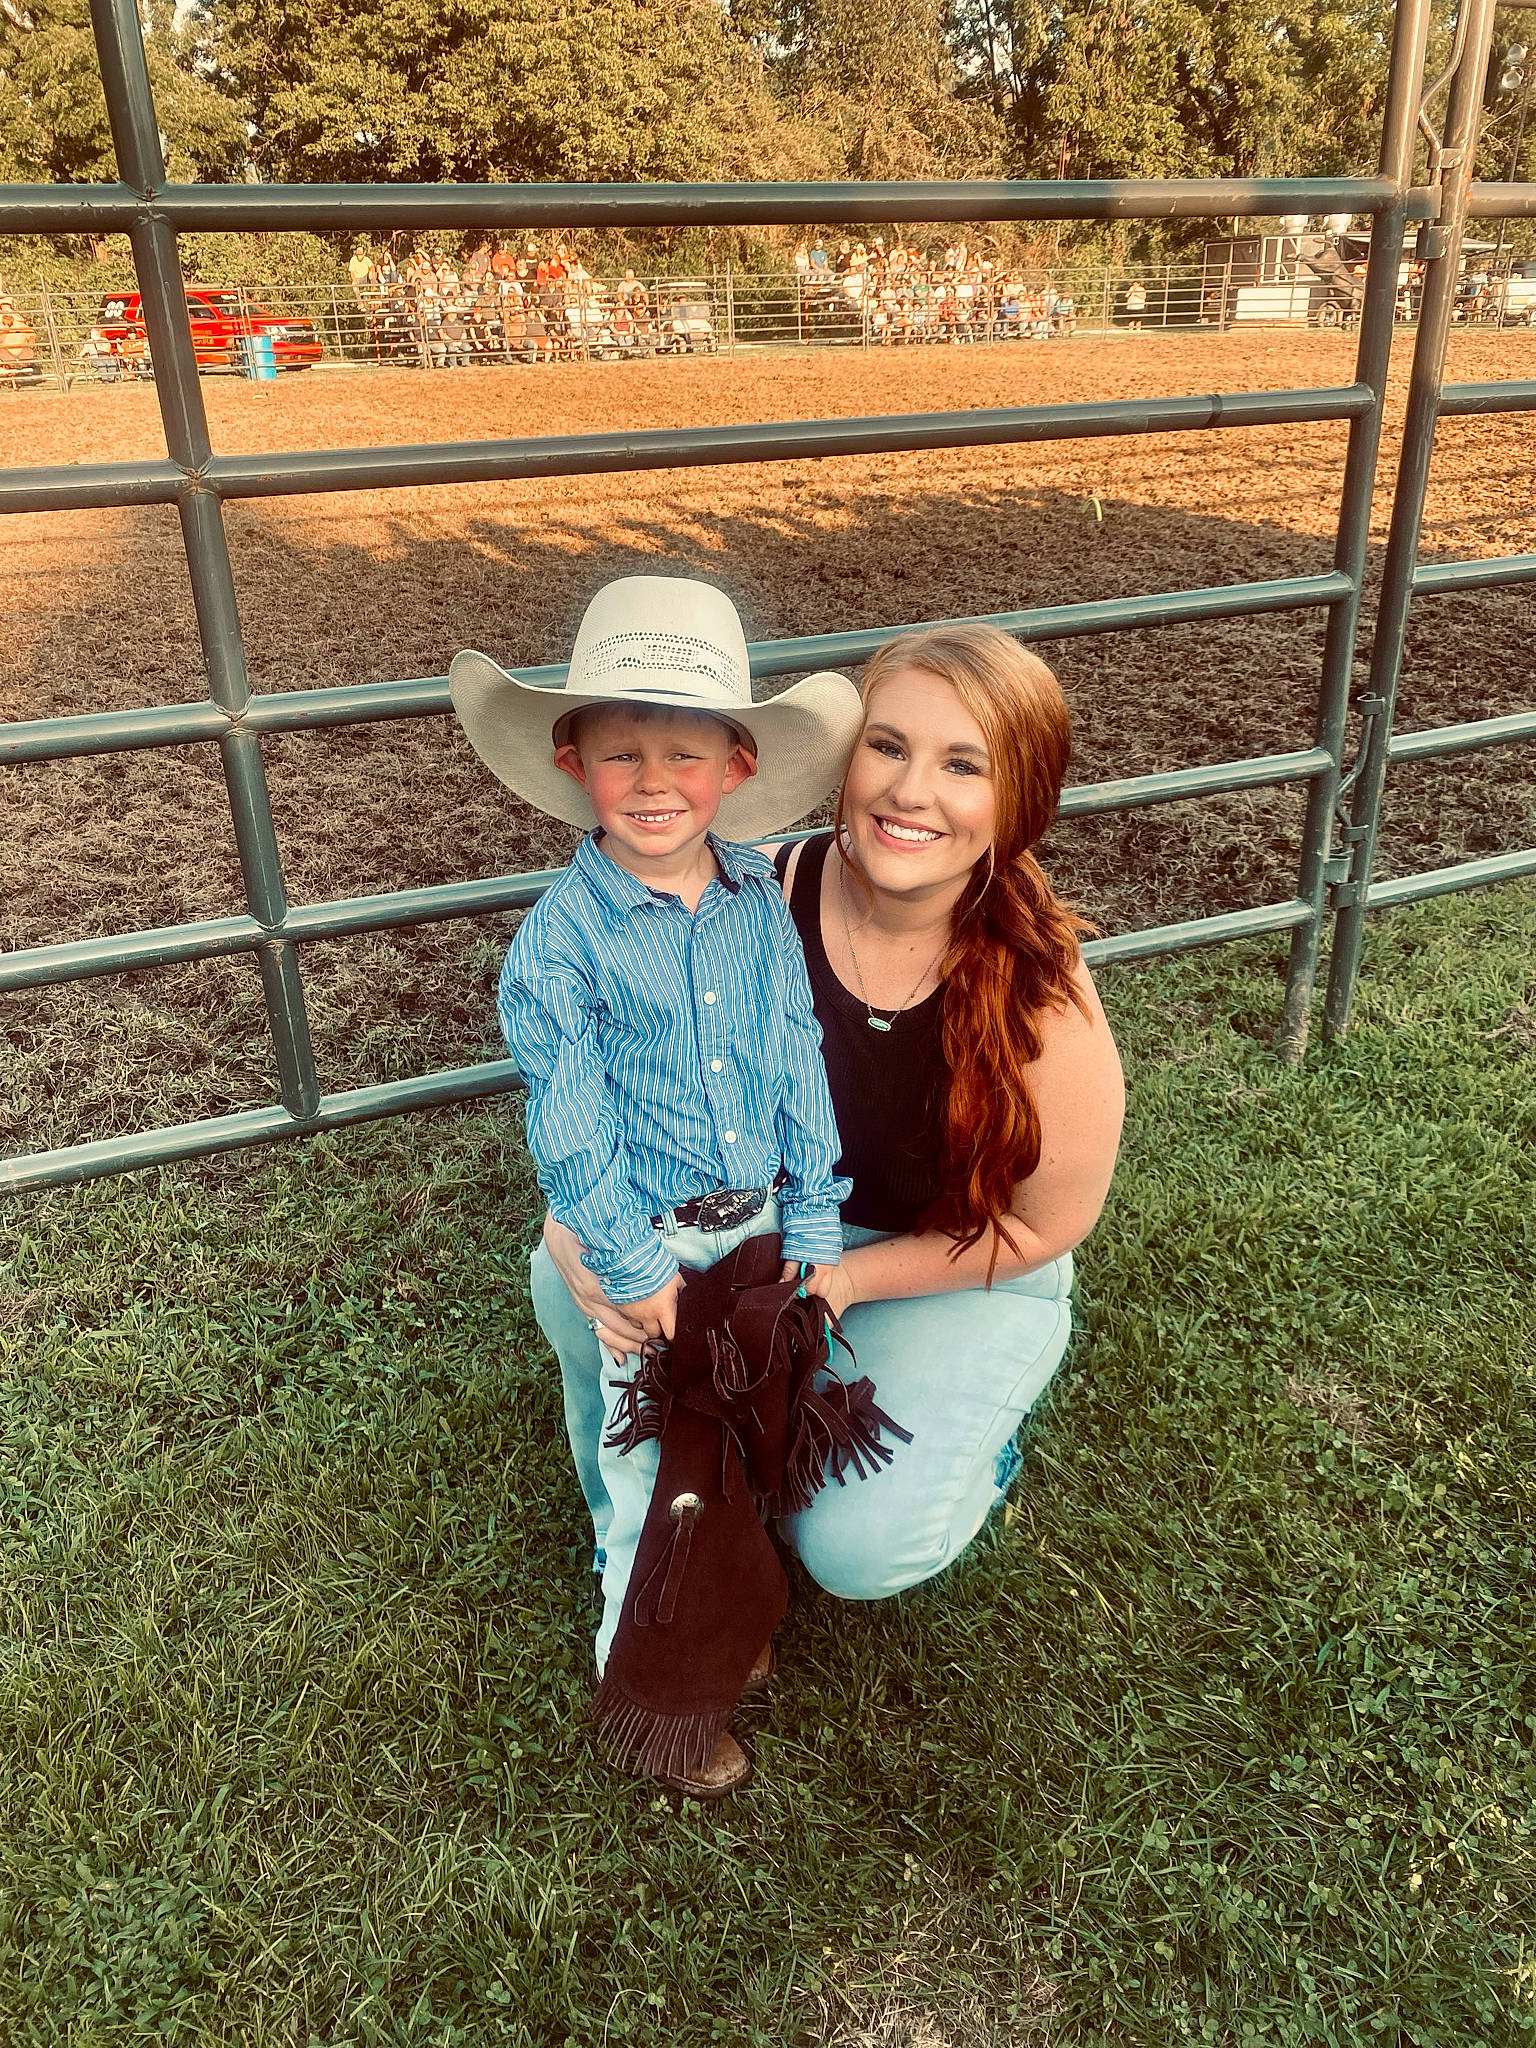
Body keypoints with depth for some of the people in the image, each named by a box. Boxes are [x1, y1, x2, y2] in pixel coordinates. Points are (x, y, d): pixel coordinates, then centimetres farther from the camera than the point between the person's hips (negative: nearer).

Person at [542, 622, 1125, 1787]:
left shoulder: (1042, 1001, -29)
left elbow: (1041, 1225, -15)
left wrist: (839, 1278, -21)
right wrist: (580, 1230, -31)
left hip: (964, 1275, -2)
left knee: (857, 1548, -19)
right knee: (567, 1280, -20)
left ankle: (965, 1437, 19)